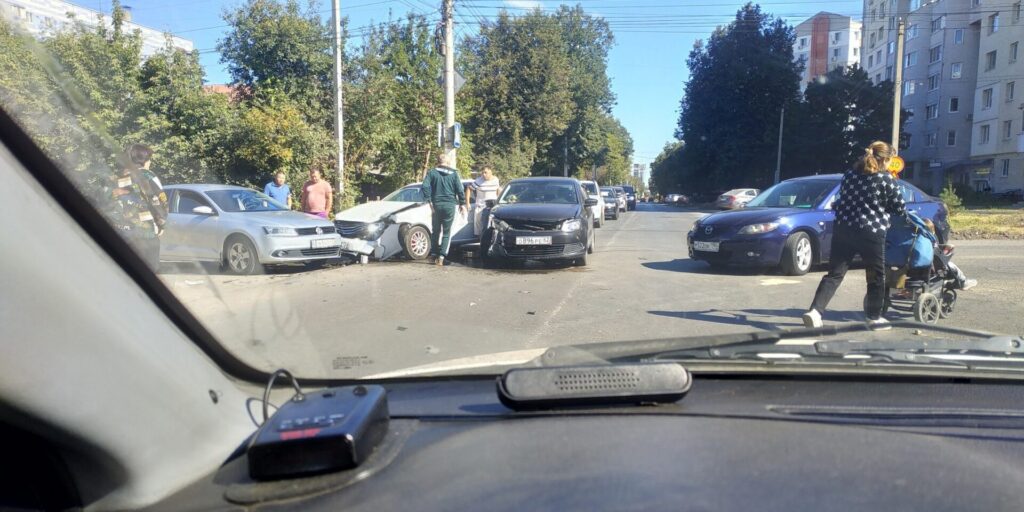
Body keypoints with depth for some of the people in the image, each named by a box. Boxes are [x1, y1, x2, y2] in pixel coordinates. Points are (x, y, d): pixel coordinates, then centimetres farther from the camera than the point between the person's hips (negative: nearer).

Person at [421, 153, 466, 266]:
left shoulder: (432, 172, 2)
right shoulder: (454, 173, 3)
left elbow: (425, 187, -10)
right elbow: (460, 189, 0)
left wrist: (429, 201, -6)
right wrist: (462, 204, 7)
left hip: (436, 205, 1)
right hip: (450, 205, 0)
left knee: (435, 231, 15)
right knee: (446, 232, 4)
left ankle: (434, 255, 17)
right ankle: (442, 256, -8)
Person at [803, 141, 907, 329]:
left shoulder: (849, 175, 10)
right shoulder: (887, 180, -4)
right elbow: (899, 208, 3)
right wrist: (905, 215, 24)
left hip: (843, 228, 5)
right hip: (871, 233, -4)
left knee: (834, 273, 5)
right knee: (876, 276, 13)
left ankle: (815, 310, -9)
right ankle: (874, 316, 24)